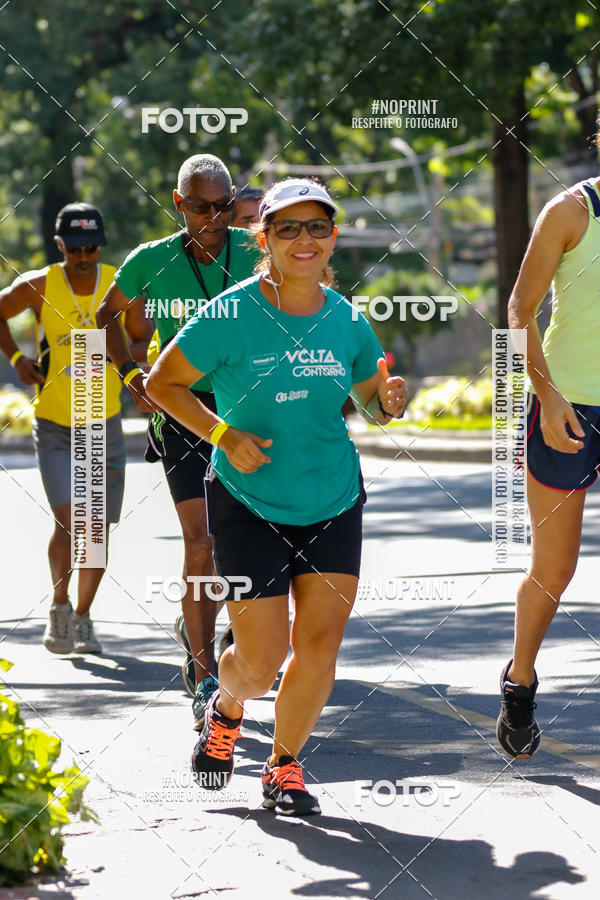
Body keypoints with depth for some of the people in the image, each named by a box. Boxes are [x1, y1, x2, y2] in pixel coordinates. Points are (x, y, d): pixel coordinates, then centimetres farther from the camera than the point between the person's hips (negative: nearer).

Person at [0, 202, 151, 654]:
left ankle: (82, 617, 27)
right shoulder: (38, 286, -10)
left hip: (105, 426, 2)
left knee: (98, 530, 7)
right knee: (68, 520, -18)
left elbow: (145, 343, 5)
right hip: (54, 426, -2)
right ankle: (59, 608, 3)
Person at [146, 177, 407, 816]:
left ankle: (284, 765, 19)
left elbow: (371, 400, 15)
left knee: (320, 645, -3)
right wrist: (223, 434, -18)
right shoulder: (232, 315, -12)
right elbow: (161, 383, -5)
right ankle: (225, 712, 33)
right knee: (261, 659, -4)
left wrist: (390, 401, -9)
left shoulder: (345, 318, 1)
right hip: (249, 505, -3)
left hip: (334, 502, 4)